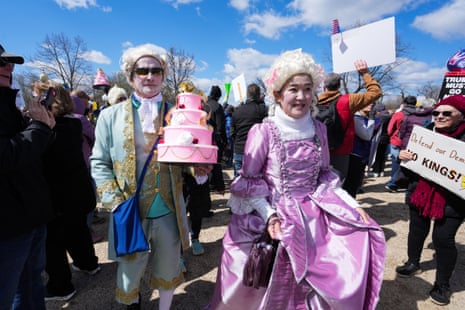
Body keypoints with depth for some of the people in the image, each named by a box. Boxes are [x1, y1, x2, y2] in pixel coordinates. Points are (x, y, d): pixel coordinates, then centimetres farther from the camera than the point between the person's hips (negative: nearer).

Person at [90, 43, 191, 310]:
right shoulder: (111, 116, 0)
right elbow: (99, 163, 1)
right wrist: (116, 203, -10)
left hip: (169, 213, 1)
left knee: (168, 272, 18)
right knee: (130, 274, 19)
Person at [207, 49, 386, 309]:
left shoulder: (318, 129, 2)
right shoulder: (264, 131, -12)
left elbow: (325, 174, 11)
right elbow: (248, 181, -8)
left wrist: (351, 204, 2)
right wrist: (269, 214, -18)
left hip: (315, 216, 5)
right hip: (276, 217, -4)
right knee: (275, 289, 5)